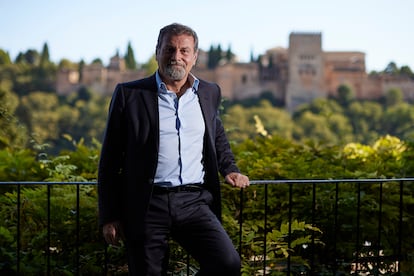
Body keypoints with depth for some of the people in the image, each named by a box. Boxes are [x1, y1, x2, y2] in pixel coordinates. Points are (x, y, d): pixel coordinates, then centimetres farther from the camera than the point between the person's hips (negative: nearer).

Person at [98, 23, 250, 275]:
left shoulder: (210, 93, 12)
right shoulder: (130, 94, 2)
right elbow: (110, 160, 4)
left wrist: (229, 169, 15)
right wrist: (109, 217, 1)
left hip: (194, 203, 2)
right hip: (148, 206, -2)